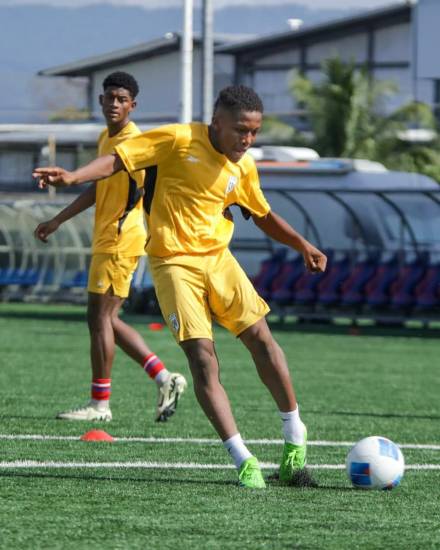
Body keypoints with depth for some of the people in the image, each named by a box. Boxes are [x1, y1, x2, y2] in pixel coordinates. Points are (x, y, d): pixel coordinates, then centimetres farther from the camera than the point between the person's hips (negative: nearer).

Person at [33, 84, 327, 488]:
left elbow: (264, 217, 23)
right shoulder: (178, 140, -10)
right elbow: (118, 160, -11)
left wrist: (303, 246, 14)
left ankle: (295, 439, 7)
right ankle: (244, 460, -9)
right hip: (174, 262, -4)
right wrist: (73, 177, -27)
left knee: (261, 337, -9)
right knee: (202, 359, -13)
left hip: (218, 257, 4)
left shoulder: (243, 166, 6)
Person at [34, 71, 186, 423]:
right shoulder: (106, 139, 16)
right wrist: (57, 221, 29)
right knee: (106, 319, 10)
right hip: (104, 241, 9)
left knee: (99, 316, -6)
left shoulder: (134, 141, -13)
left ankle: (100, 403, -1)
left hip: (121, 241, -9)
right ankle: (164, 379, 13)